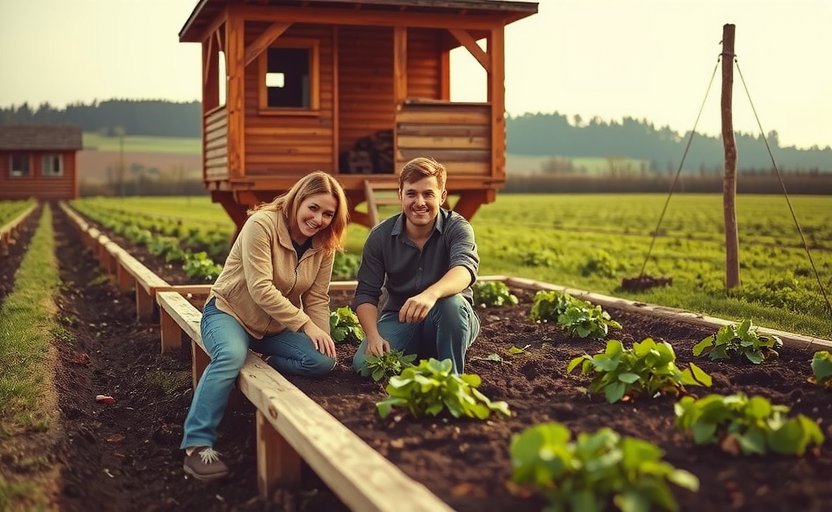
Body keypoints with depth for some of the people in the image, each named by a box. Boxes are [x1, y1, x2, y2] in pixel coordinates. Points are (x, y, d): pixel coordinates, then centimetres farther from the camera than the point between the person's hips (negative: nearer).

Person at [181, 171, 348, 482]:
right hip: (229, 312, -5)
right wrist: (305, 325, -27)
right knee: (232, 355, -38)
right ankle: (197, 445, -35)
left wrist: (322, 336, -17)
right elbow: (261, 289, -26)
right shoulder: (262, 224, -21)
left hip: (277, 327, 6)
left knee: (323, 360, -20)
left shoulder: (323, 245, -2)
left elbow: (317, 298, -1)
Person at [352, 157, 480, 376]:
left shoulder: (457, 228, -13)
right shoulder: (381, 236, -5)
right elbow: (366, 293, -4)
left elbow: (465, 268, -35)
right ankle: (416, 360, 4)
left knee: (452, 303, -37)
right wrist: (374, 336, -24)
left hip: (450, 322, -2)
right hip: (399, 319, 2)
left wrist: (431, 294, -57)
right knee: (364, 364, -25)